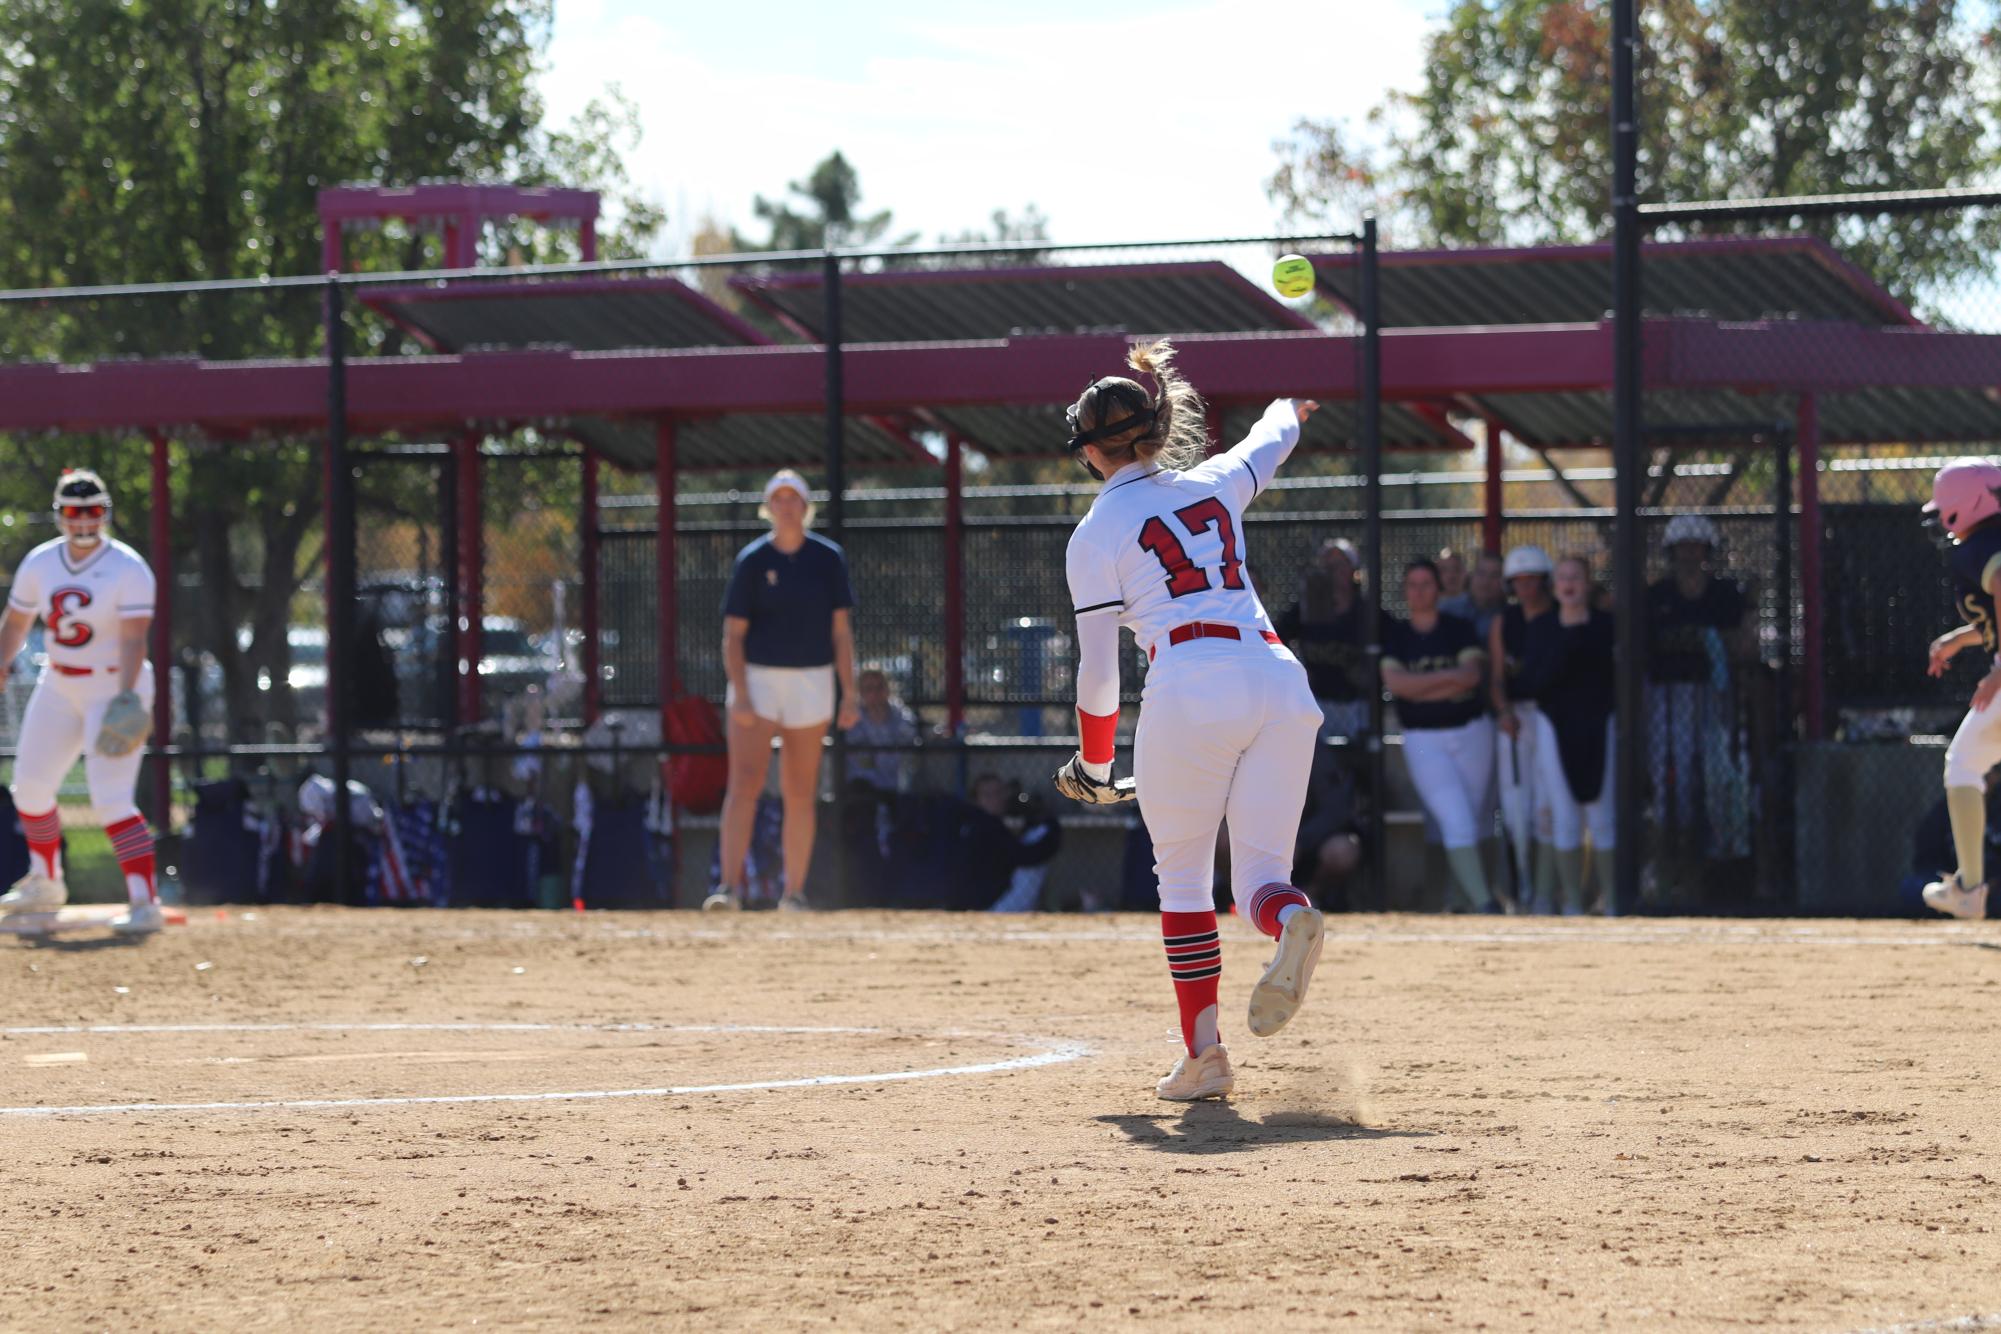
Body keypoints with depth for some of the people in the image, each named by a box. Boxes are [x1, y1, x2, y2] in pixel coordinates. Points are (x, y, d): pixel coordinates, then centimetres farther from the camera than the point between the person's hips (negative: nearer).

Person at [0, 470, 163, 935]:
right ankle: (45, 883, 36)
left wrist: (126, 696, -36)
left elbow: (133, 640, -23)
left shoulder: (128, 570, -16)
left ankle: (145, 901, -22)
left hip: (116, 687, -7)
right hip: (59, 687, 7)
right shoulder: (40, 564, 0)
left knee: (111, 798, -19)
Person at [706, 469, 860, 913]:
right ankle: (730, 886, -20)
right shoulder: (751, 561, -2)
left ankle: (793, 893, 11)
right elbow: (733, 633, -4)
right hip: (756, 679, -2)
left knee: (800, 794, 4)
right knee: (744, 782, -14)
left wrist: (849, 694, -2)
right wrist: (739, 694, -16)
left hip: (810, 684, 2)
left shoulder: (828, 559, 3)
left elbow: (840, 630, 4)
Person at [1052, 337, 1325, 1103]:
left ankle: (1204, 1053, 2)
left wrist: (1093, 767, 21)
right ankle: (1290, 922, -31)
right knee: (1259, 875, 7)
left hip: (1190, 693, -4)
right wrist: (1290, 409, 66)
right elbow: (1269, 445, 43)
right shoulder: (1213, 484, 18)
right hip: (1280, 681, 4)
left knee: (1182, 877, 11)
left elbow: (1097, 671, 7)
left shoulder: (1098, 533, 6)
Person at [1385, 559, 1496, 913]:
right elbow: (1395, 682, -10)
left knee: (1472, 819, 5)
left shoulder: (1459, 629, 6)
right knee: (1456, 823, -14)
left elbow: (1473, 674, -9)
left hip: (1471, 733, 2)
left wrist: (1420, 687, -12)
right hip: (1424, 741, -2)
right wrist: (1449, 676, -10)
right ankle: (1482, 903, -18)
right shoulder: (1393, 635, 5)